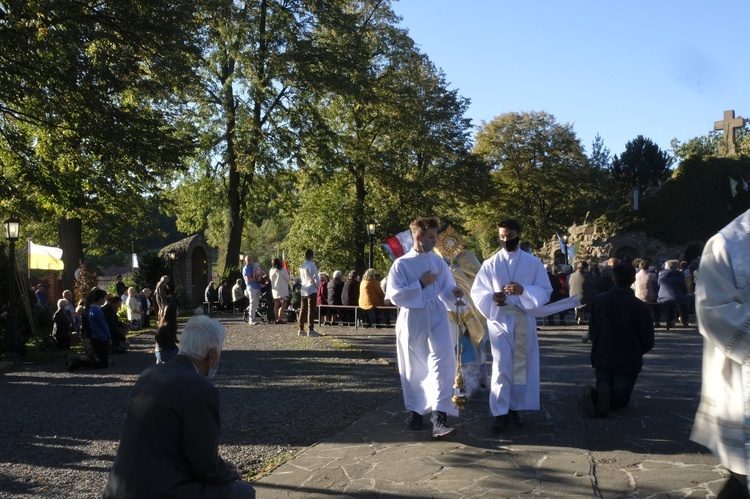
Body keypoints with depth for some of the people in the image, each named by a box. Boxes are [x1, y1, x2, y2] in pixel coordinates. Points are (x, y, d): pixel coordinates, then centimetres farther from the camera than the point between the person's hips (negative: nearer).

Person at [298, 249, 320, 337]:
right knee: (311, 310, -6)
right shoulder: (312, 266, -13)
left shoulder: (302, 266, 11)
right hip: (312, 290, -7)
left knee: (303, 310, 9)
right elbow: (316, 278, -14)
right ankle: (310, 330, -9)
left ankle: (301, 329, 11)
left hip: (303, 290, 7)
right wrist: (317, 286, 2)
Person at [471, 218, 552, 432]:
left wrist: (523, 291, -18)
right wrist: (492, 298, -19)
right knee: (501, 366, -5)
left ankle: (515, 408, 18)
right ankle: (501, 413, -2)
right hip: (499, 320, -1)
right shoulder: (490, 264, 3)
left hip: (524, 320, 1)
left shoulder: (533, 263, 4)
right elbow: (477, 293, 2)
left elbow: (545, 292, 0)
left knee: (521, 365, 6)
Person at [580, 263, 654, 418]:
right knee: (621, 399, 15)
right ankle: (607, 397, -22)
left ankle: (593, 395, -17)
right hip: (629, 363, -2)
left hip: (602, 360, 2)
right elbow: (648, 342, -8)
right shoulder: (640, 307, -16)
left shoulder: (598, 300, -8)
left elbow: (592, 333, 3)